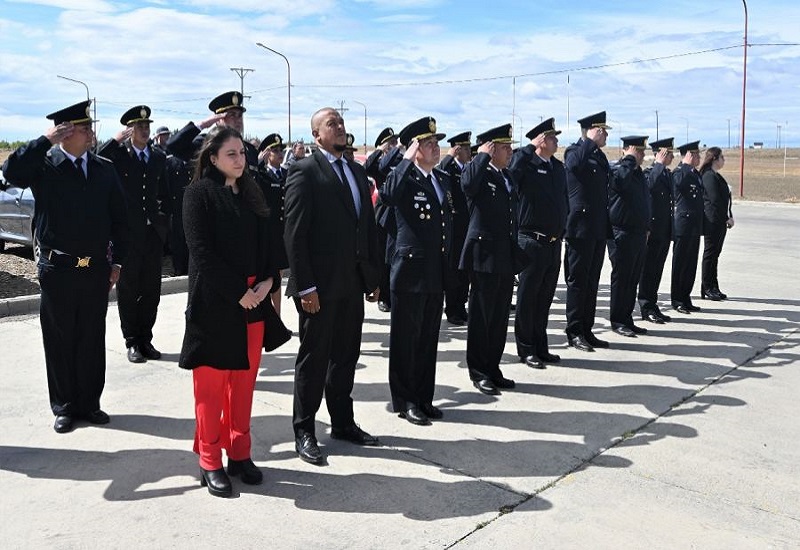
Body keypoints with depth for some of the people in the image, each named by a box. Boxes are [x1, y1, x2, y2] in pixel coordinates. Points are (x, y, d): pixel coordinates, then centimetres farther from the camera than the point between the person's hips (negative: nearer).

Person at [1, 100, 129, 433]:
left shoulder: (105, 169, 5)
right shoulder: (44, 165, -3)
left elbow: (119, 218, 8)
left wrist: (117, 262, 5)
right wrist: (45, 140, -20)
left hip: (97, 268, 3)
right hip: (57, 268, -2)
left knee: (93, 339, 11)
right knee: (59, 341, 7)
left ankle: (89, 402, 24)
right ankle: (64, 407, 21)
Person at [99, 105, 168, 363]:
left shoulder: (159, 158, 10)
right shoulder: (118, 154, -3)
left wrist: (164, 221, 8)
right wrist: (115, 140, -19)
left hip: (153, 232, 4)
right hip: (127, 232, -4)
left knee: (151, 290, 9)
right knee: (128, 290, 6)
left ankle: (145, 339, 21)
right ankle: (132, 342, 15)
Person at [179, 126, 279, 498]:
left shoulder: (251, 195, 13)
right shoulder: (199, 193, -5)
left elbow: (266, 243, 11)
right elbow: (201, 252, -13)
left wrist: (267, 281, -6)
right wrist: (238, 292, -15)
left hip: (253, 300, 6)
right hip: (213, 302, -5)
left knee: (244, 381, 10)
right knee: (211, 383, 2)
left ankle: (239, 453, 22)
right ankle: (210, 462, 14)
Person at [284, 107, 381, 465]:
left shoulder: (357, 172, 14)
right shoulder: (304, 171, -8)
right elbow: (294, 233, -13)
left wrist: (373, 277, 10)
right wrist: (305, 286, -17)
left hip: (353, 283, 7)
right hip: (320, 285, -6)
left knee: (346, 355, 15)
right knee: (314, 358, 4)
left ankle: (342, 422, 30)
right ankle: (304, 431, 18)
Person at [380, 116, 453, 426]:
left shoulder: (444, 180, 13)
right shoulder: (404, 179, -9)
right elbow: (387, 196, -34)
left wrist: (451, 266, 14)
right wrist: (407, 159, -24)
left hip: (437, 275, 7)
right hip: (411, 272, -7)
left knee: (429, 339, 15)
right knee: (406, 340, 5)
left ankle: (424, 398, 26)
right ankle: (404, 401, 16)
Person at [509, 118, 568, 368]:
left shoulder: (558, 166, 13)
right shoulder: (527, 164, -9)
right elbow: (512, 169, -32)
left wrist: (563, 230, 17)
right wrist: (531, 146, -23)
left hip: (554, 242, 7)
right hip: (532, 242, -7)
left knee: (545, 298, 14)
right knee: (527, 297, 3)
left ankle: (540, 348, 25)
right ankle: (526, 350, 13)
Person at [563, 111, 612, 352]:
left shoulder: (600, 156, 17)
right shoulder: (574, 152, -7)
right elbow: (575, 163, -33)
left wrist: (608, 226, 19)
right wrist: (592, 140, -22)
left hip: (598, 230, 8)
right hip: (581, 228, -8)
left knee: (592, 281, 11)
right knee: (577, 280, -2)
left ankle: (586, 330, 19)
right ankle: (574, 332, 6)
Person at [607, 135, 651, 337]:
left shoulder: (638, 173, 17)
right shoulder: (617, 170, -10)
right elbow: (622, 179, -36)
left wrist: (646, 228, 22)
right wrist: (630, 159, -20)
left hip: (638, 235, 8)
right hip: (622, 235, -8)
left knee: (633, 279, 12)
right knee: (621, 278, -2)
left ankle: (627, 319, 20)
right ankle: (617, 321, 7)